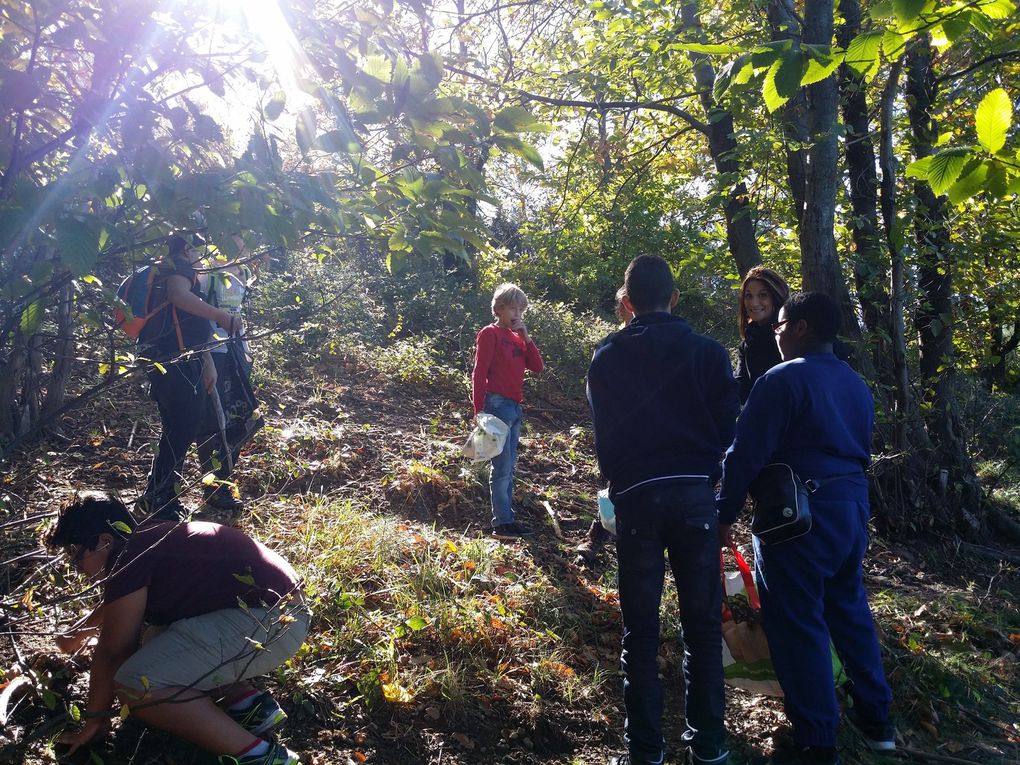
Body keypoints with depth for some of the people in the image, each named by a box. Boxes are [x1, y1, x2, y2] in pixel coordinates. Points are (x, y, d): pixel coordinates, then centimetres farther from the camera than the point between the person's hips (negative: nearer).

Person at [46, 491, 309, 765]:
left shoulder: (129, 560, -11)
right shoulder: (148, 540, 18)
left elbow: (111, 653, -2)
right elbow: (113, 604, 40)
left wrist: (94, 720, 12)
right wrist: (79, 632, 55)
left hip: (271, 623, -11)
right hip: (281, 610, 11)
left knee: (136, 685, -19)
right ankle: (249, 704, 15)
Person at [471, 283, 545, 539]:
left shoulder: (518, 338, 17)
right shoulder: (490, 333, -4)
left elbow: (538, 367, 9)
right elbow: (479, 373, -9)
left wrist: (526, 337, 1)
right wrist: (479, 409, -14)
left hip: (515, 407, 8)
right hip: (498, 405, -8)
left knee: (508, 468, 11)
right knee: (502, 467, -8)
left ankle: (507, 520, 17)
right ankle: (502, 523, -3)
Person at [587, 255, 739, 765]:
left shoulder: (606, 359, 2)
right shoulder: (708, 353, 0)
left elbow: (603, 435, 9)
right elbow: (728, 428, 4)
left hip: (636, 497, 0)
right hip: (696, 494, 0)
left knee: (641, 629, 7)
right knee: (703, 623, 11)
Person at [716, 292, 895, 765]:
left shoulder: (783, 379, -14)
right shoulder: (855, 384, 13)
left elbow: (745, 454, -16)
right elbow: (860, 451, 19)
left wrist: (725, 514, -8)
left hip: (802, 515, -9)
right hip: (853, 507, 9)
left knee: (797, 623, 0)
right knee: (848, 607, 21)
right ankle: (876, 719, 33)